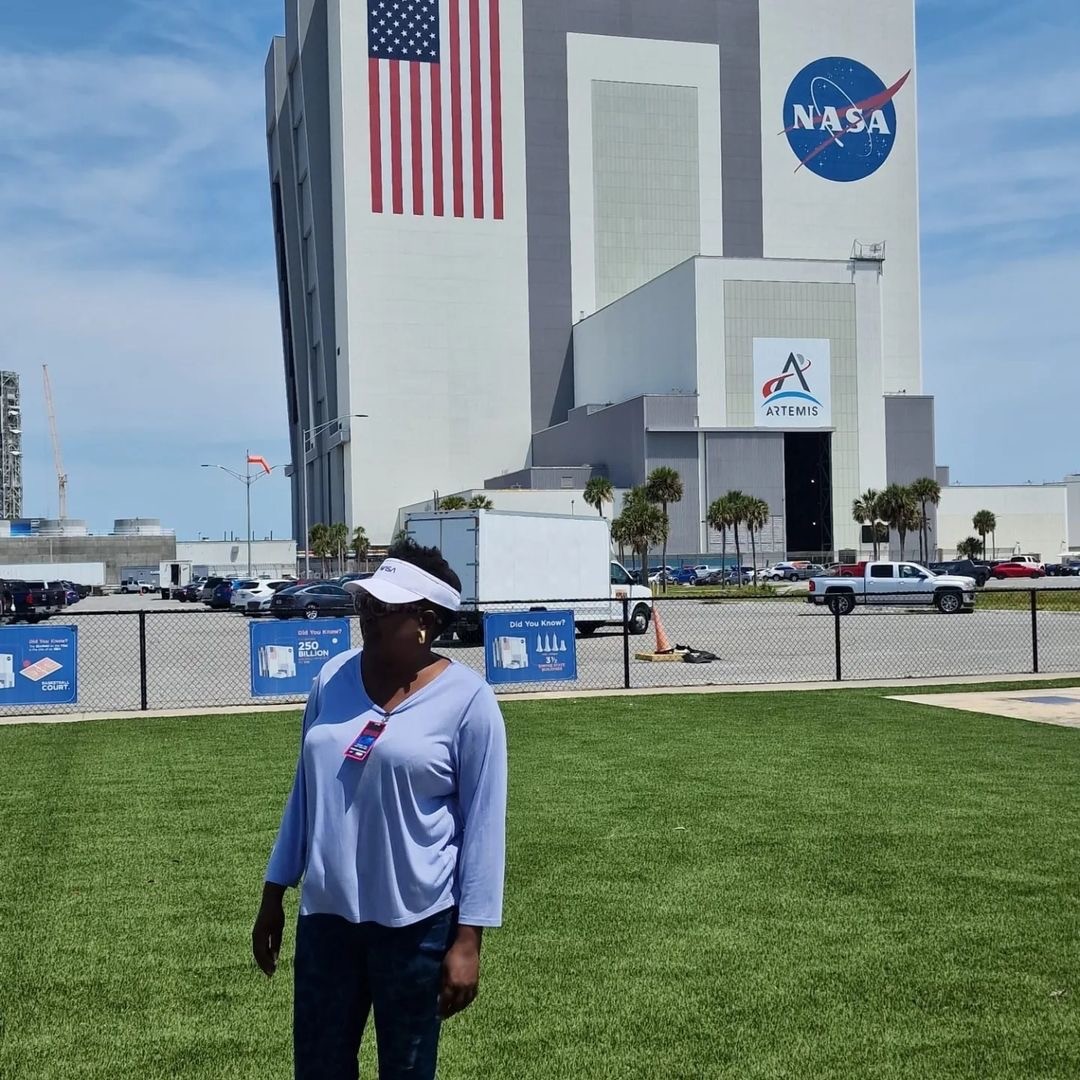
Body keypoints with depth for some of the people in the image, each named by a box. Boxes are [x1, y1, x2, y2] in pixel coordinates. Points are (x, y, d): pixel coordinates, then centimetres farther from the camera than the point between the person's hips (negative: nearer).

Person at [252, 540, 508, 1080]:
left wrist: (468, 937, -11)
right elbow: (305, 791, 11)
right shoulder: (334, 677, 3)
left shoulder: (467, 699, -11)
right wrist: (274, 893, 13)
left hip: (417, 922, -4)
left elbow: (483, 823, -9)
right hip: (326, 913, 5)